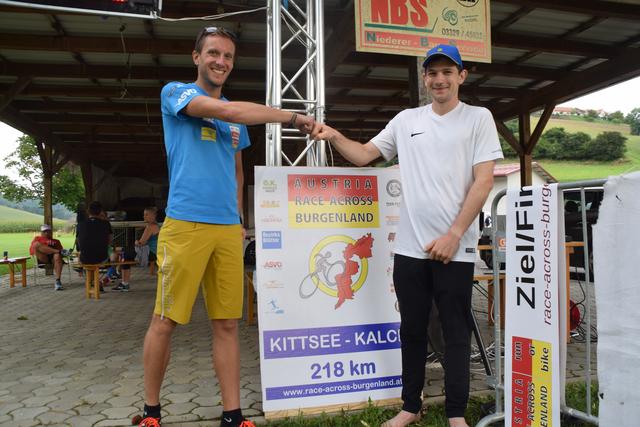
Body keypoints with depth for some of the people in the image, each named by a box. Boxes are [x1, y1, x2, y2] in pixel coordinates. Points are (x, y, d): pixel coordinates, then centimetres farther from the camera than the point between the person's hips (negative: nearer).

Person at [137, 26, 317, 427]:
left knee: (227, 323, 5)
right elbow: (225, 111, -15)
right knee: (164, 321, 1)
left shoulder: (237, 115, 19)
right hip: (185, 225, -5)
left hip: (228, 229, 5)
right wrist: (294, 117, -11)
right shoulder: (175, 92, 2)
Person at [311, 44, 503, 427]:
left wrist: (454, 234, -13)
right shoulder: (406, 120, 12)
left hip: (456, 247, -3)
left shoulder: (478, 118, 2)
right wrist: (335, 137, -3)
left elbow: (484, 182, -6)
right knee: (412, 330, 13)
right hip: (410, 247, 4)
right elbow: (364, 155, 16)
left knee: (456, 332, 6)